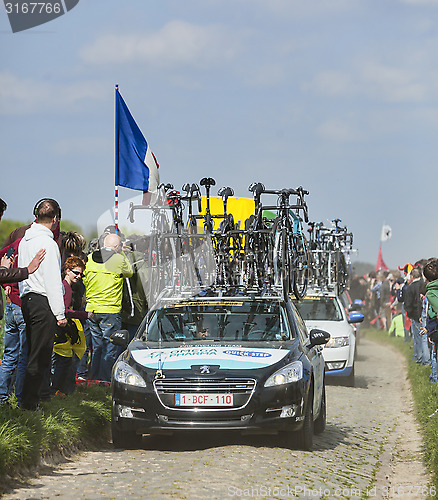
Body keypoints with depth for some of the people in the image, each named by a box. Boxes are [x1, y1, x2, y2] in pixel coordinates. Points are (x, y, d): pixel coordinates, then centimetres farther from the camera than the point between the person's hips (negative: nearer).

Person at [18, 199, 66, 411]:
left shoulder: (24, 240, 13)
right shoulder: (47, 243, -15)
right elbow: (53, 281, -16)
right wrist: (60, 314, -13)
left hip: (27, 299, 9)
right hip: (43, 302, -9)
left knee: (34, 353, 14)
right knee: (40, 356, -4)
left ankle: (29, 400, 15)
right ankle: (30, 403, -3)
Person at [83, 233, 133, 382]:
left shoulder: (90, 258, 5)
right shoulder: (119, 259, -11)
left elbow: (85, 281, 13)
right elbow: (129, 273, 8)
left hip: (91, 309, 6)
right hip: (111, 311, -6)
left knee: (97, 346, 16)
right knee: (110, 349, 0)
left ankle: (94, 380, 20)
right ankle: (105, 381, -1)